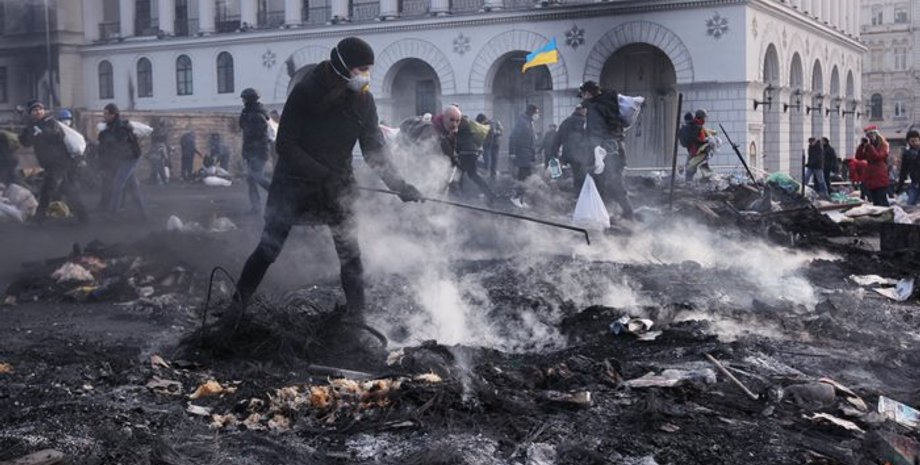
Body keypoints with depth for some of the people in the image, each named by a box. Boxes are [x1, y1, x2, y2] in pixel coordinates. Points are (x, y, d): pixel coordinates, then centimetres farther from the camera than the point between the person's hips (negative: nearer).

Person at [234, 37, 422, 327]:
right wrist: (322, 175, -26)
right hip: (295, 181, -3)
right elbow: (285, 145, -17)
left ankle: (357, 318, 10)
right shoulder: (306, 93, -17)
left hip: (338, 186, 3)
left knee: (350, 255, -2)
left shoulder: (362, 100, -5)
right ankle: (235, 307, 14)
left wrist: (399, 185, -11)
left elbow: (374, 150, 0)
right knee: (268, 249, -3)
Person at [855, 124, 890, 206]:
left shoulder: (883, 145, -2)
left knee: (882, 202, -11)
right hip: (870, 178, 7)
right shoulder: (868, 146, 16)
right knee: (875, 202, 9)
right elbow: (858, 157, 8)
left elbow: (877, 156, -17)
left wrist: (869, 145, -14)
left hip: (880, 179, -7)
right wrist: (861, 145, -2)